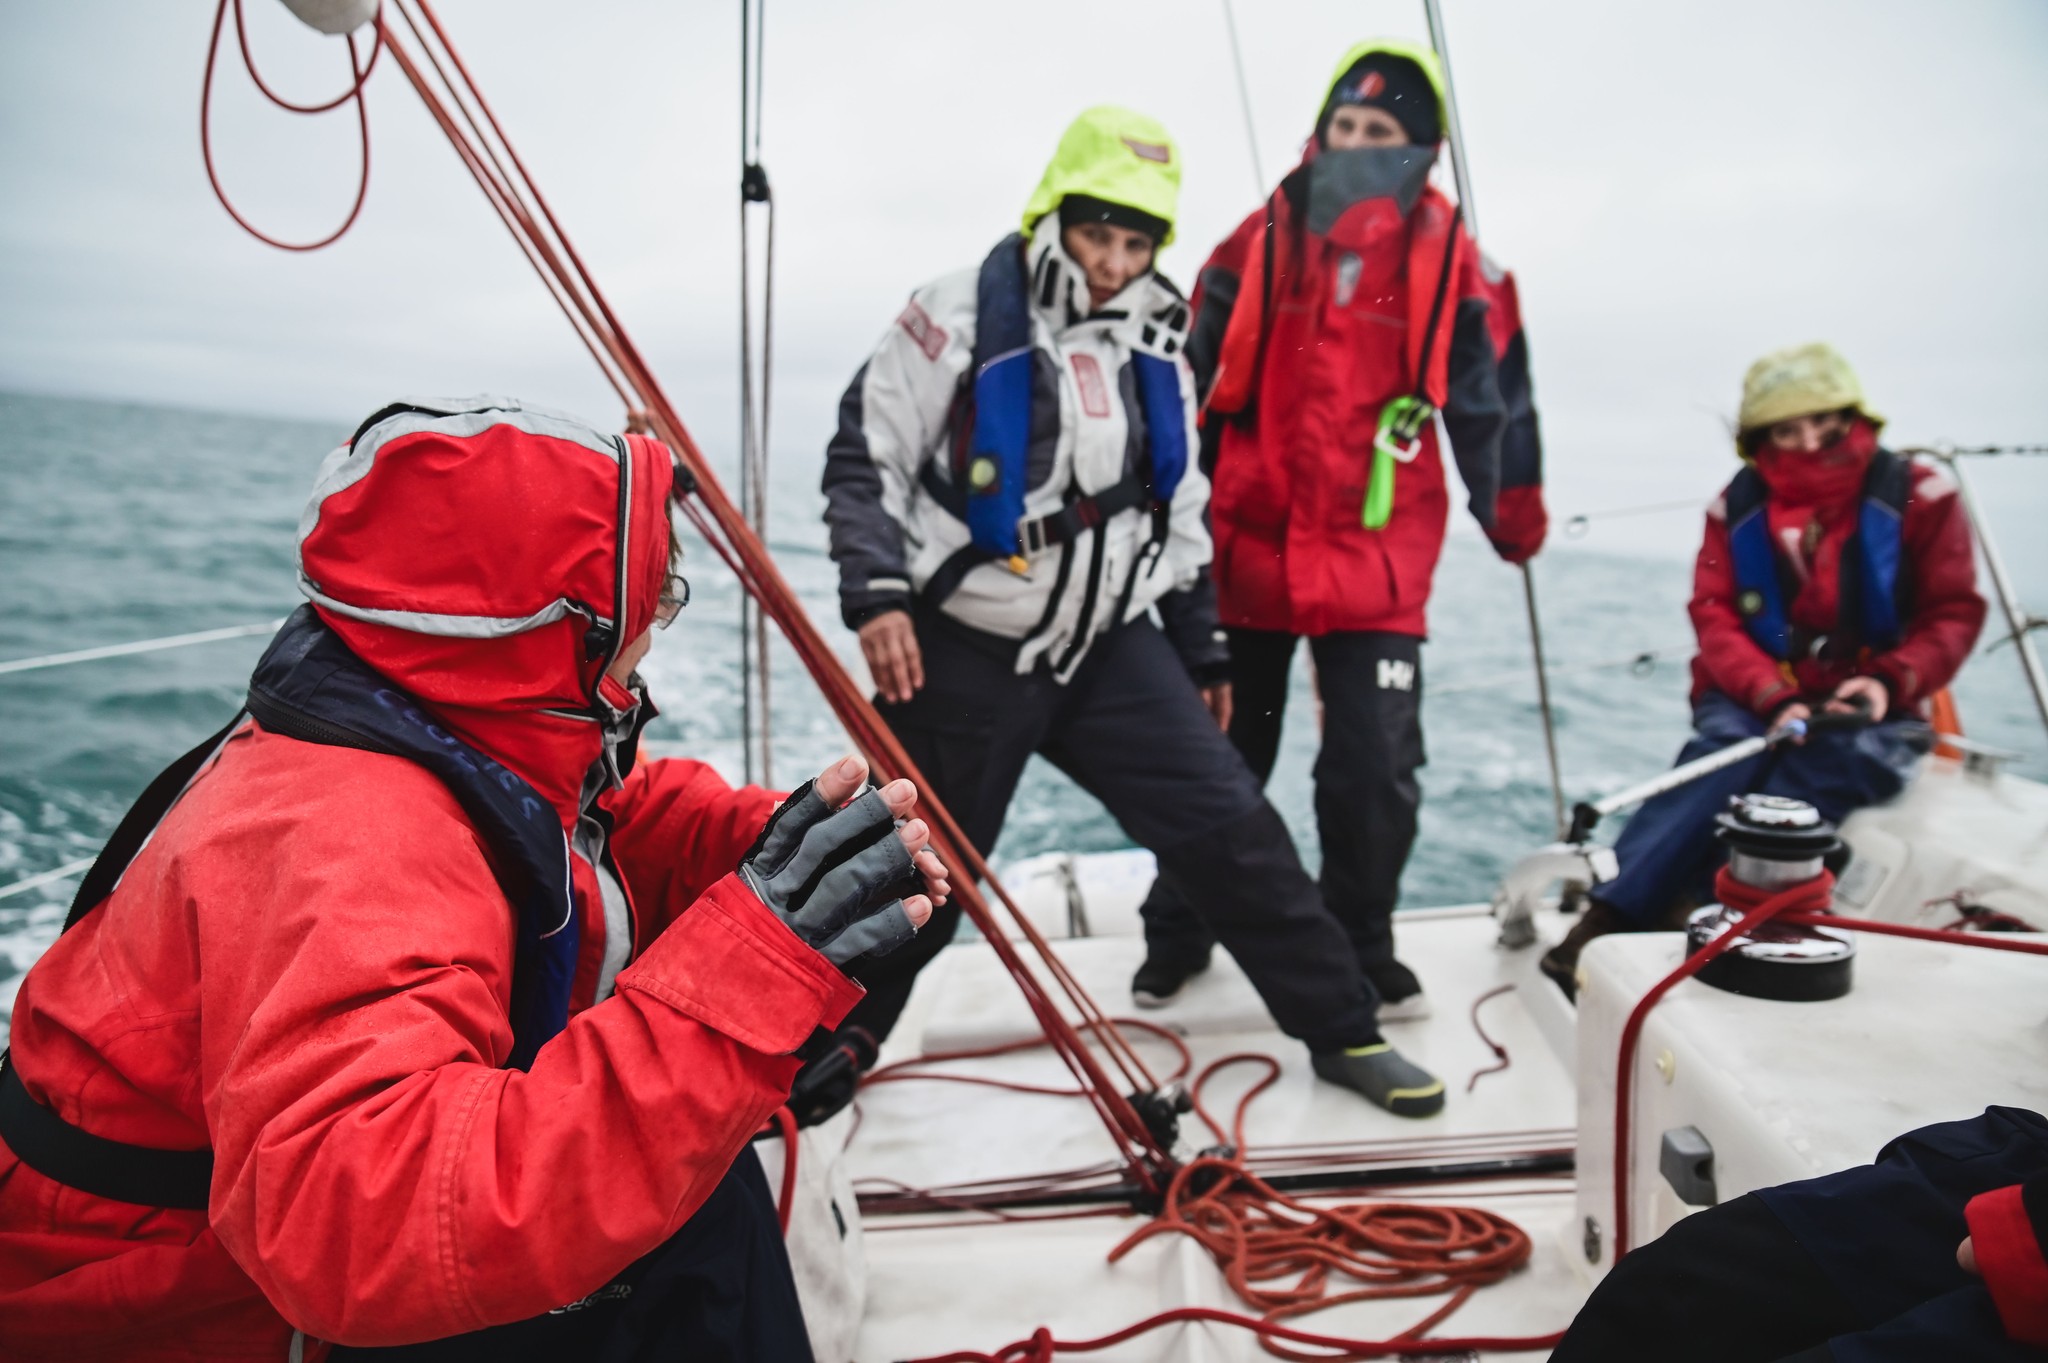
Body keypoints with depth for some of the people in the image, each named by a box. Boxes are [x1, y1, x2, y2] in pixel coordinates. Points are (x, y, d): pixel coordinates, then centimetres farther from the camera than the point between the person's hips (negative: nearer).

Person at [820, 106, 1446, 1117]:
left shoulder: (1157, 347, 9)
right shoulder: (961, 317, -8)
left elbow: (1180, 511, 16)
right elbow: (864, 460, -7)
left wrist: (1202, 651, 17)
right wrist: (877, 593, -21)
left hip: (1110, 645, 4)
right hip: (965, 652, -4)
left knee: (1231, 829, -1)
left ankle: (1343, 1032, 15)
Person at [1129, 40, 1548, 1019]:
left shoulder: (1451, 263, 3)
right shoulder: (1258, 245, 4)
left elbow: (1493, 401, 11)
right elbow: (1190, 387, 8)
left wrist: (1513, 519, 12)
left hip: (1377, 564, 0)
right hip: (1245, 552, 1)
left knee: (1376, 769, 1)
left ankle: (1361, 951, 24)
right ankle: (1176, 939, 27)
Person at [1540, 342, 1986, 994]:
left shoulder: (1917, 496, 1)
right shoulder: (1738, 506, 4)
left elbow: (1953, 614, 0)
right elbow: (1714, 618, -3)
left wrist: (1890, 681, -20)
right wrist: (1774, 699, -21)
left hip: (1868, 712, 0)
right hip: (1755, 700, 1)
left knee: (1819, 773, -34)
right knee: (1724, 755, -31)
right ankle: (1601, 923, -40)